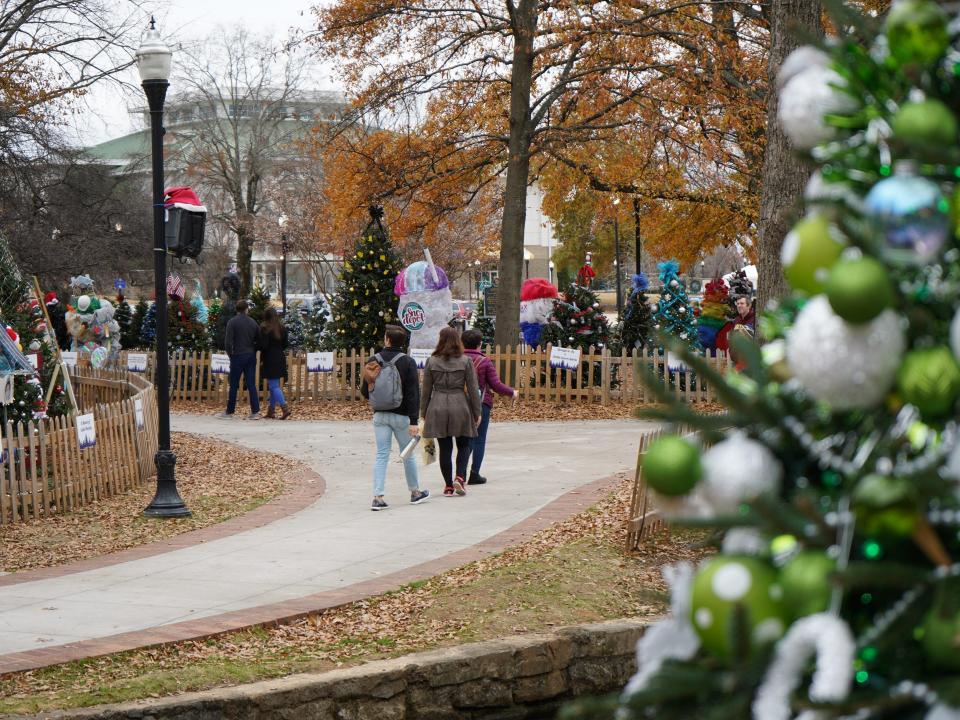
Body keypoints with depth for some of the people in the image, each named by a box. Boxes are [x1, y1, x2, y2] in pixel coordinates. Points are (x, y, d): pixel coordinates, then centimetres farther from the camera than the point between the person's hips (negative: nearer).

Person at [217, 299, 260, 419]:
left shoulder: (232, 322, -8)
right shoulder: (252, 322, 6)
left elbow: (228, 341, -13)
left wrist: (230, 354, 1)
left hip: (238, 356, -4)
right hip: (251, 357, 4)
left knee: (234, 385, 3)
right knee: (251, 385, 4)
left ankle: (229, 411, 9)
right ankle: (255, 412, -1)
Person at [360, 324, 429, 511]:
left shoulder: (373, 361, -1)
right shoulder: (408, 362, -9)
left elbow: (365, 392, 3)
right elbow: (413, 393, -13)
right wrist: (413, 421, -14)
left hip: (380, 415, 2)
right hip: (401, 416, -2)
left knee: (381, 455, 3)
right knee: (408, 455, 13)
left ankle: (378, 497, -6)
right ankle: (415, 492, 26)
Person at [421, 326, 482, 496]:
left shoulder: (431, 361, 1)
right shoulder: (466, 361, -3)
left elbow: (426, 390, 4)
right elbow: (473, 389, -1)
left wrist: (423, 413, 12)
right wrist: (477, 412, 6)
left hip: (438, 408, 1)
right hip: (460, 406, -1)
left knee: (444, 448, 6)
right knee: (464, 445, 12)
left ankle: (448, 485, 9)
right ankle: (460, 477, -6)